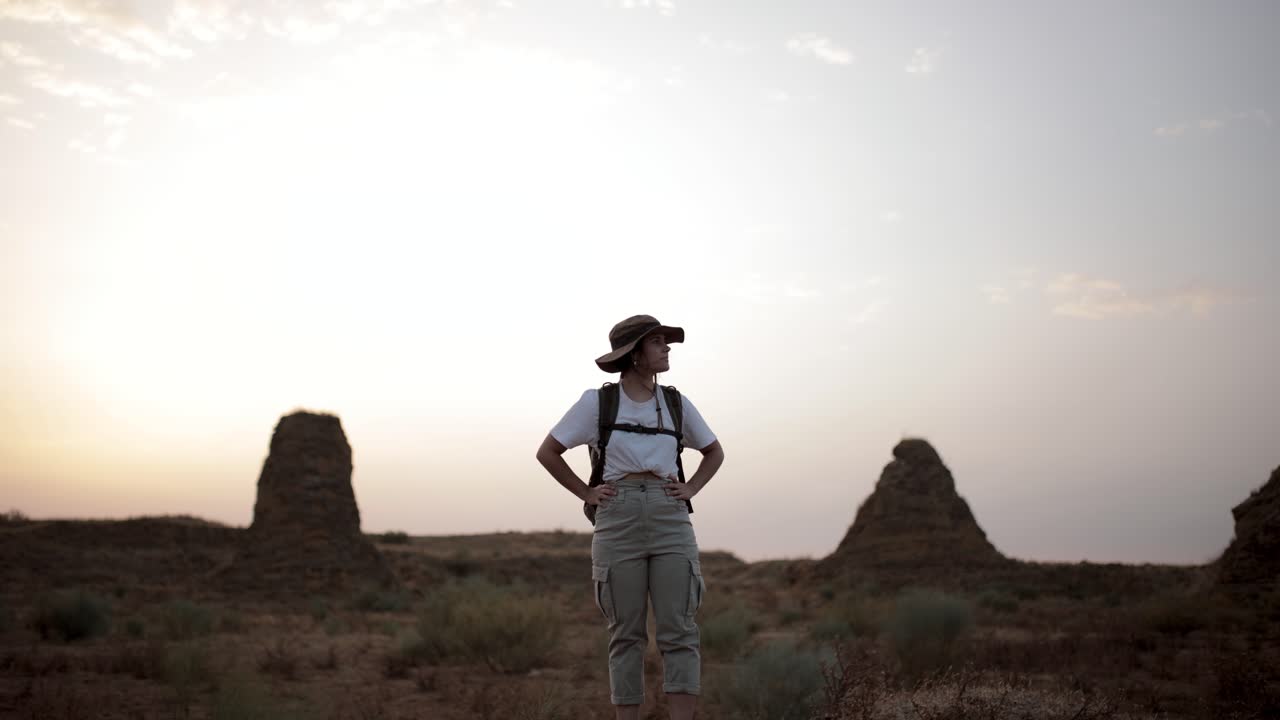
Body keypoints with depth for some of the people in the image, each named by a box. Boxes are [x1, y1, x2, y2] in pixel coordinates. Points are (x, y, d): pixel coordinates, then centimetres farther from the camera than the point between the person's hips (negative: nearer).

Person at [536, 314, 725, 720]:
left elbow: (714, 452, 24)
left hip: (671, 521, 2)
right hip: (618, 521, -2)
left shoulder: (676, 404, 9)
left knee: (680, 632, -5)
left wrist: (691, 489, 8)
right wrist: (586, 493, 0)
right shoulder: (597, 401, 1)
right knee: (626, 635, 2)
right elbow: (547, 452, 7)